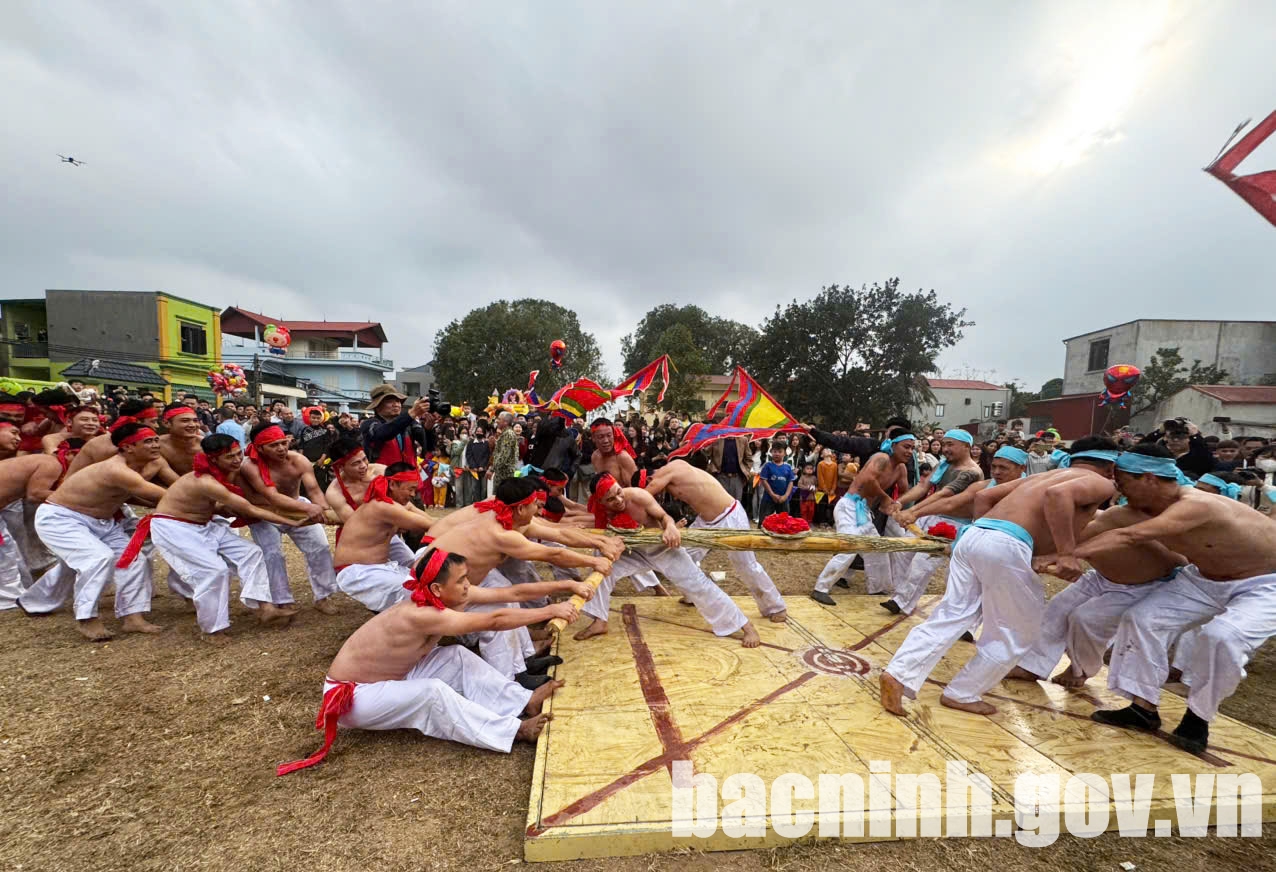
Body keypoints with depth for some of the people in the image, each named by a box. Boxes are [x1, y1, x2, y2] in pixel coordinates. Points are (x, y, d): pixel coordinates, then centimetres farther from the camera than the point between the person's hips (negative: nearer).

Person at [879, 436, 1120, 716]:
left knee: (950, 617, 9)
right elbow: (1057, 494, -14)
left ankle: (898, 674, -1)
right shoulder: (1101, 484, 11)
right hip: (1005, 546, -7)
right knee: (1017, 635, 12)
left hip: (972, 536, 7)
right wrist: (1067, 553, -14)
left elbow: (984, 495, 27)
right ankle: (961, 694, 18)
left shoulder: (1042, 475, 32)